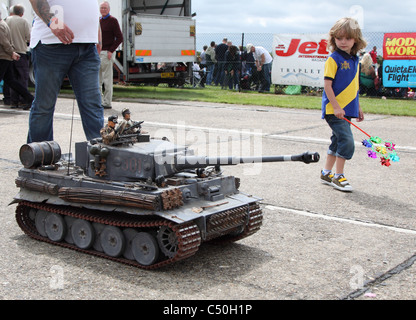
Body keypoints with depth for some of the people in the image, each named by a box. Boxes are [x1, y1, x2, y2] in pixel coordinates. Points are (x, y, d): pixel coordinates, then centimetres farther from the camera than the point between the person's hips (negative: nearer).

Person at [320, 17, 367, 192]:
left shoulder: (354, 60, 12)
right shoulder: (334, 59, -10)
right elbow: (327, 85, -15)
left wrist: (358, 107, 20)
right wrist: (336, 107, -20)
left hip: (347, 109, 8)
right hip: (334, 109, -8)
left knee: (338, 141, 15)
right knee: (347, 141, -13)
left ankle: (326, 173, 28)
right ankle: (338, 176, -2)